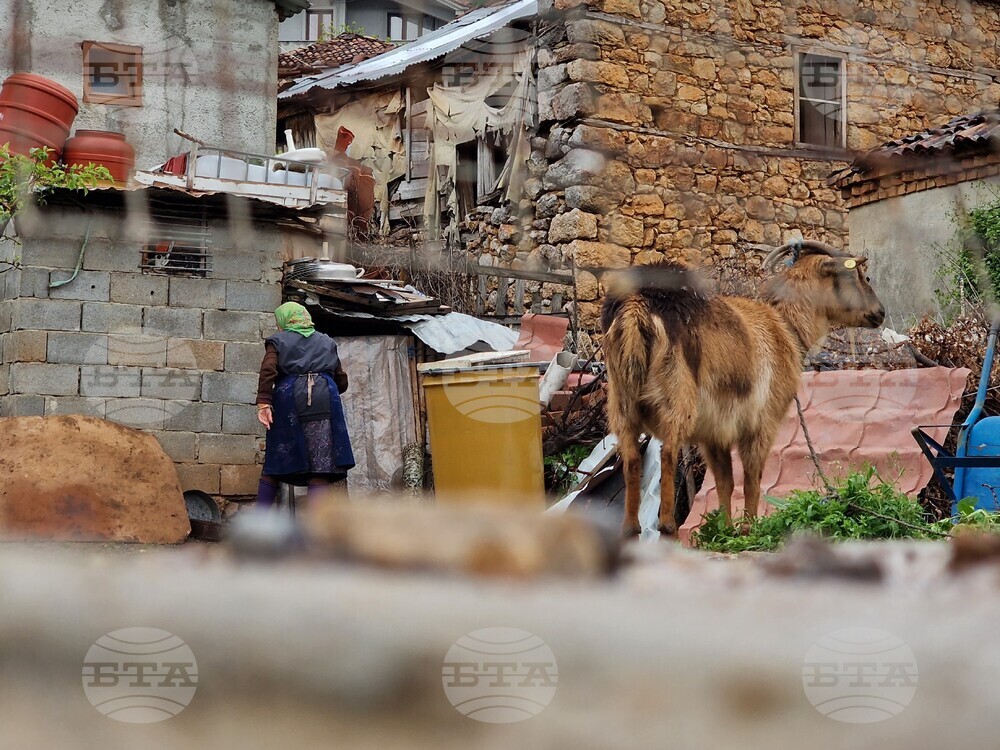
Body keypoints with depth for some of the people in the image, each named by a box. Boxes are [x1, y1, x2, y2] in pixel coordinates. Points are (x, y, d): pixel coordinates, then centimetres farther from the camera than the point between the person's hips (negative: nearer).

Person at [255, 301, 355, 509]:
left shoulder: (278, 341, 13)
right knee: (320, 465, -3)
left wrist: (263, 402, -12)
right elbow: (342, 381, 22)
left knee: (274, 466, 6)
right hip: (325, 398, 1)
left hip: (289, 398, -1)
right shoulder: (327, 342, 24)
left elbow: (267, 370, -6)